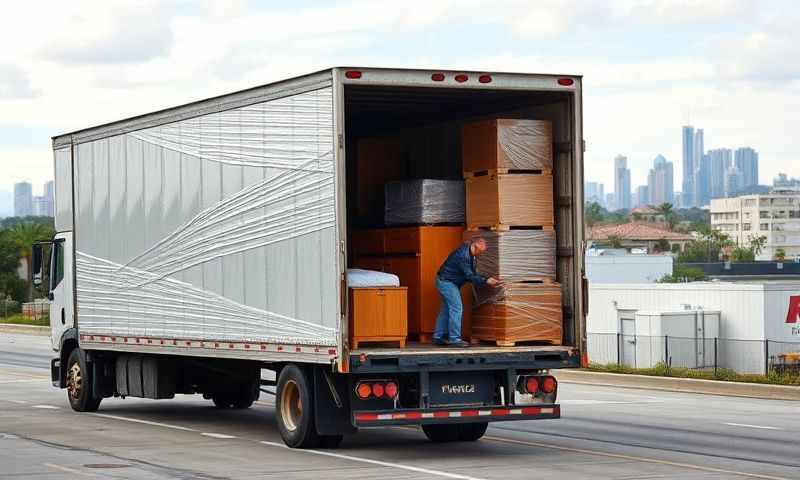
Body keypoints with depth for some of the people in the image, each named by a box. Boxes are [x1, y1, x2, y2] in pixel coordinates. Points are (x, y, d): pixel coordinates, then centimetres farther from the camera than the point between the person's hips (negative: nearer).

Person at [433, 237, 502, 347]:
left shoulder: (469, 254, 5)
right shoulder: (462, 255, -26)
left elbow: (471, 274, 11)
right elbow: (470, 276, -25)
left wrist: (487, 281, 2)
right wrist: (486, 281, -27)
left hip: (445, 281, 10)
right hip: (446, 281, -10)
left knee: (446, 309, 13)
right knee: (456, 308, -11)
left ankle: (438, 337, 18)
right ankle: (454, 339, -10)